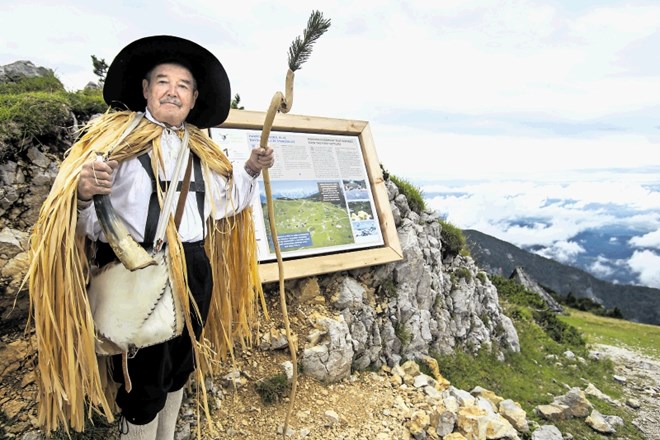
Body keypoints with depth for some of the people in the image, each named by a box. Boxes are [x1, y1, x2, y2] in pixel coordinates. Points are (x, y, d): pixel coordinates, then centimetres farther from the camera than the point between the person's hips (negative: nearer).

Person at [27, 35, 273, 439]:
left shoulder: (200, 148, 11)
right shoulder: (117, 134, -5)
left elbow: (221, 202, 18)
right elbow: (87, 220, -13)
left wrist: (250, 171, 7)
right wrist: (83, 194, -34)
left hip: (194, 272, 6)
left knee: (179, 367, 22)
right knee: (144, 378, 8)